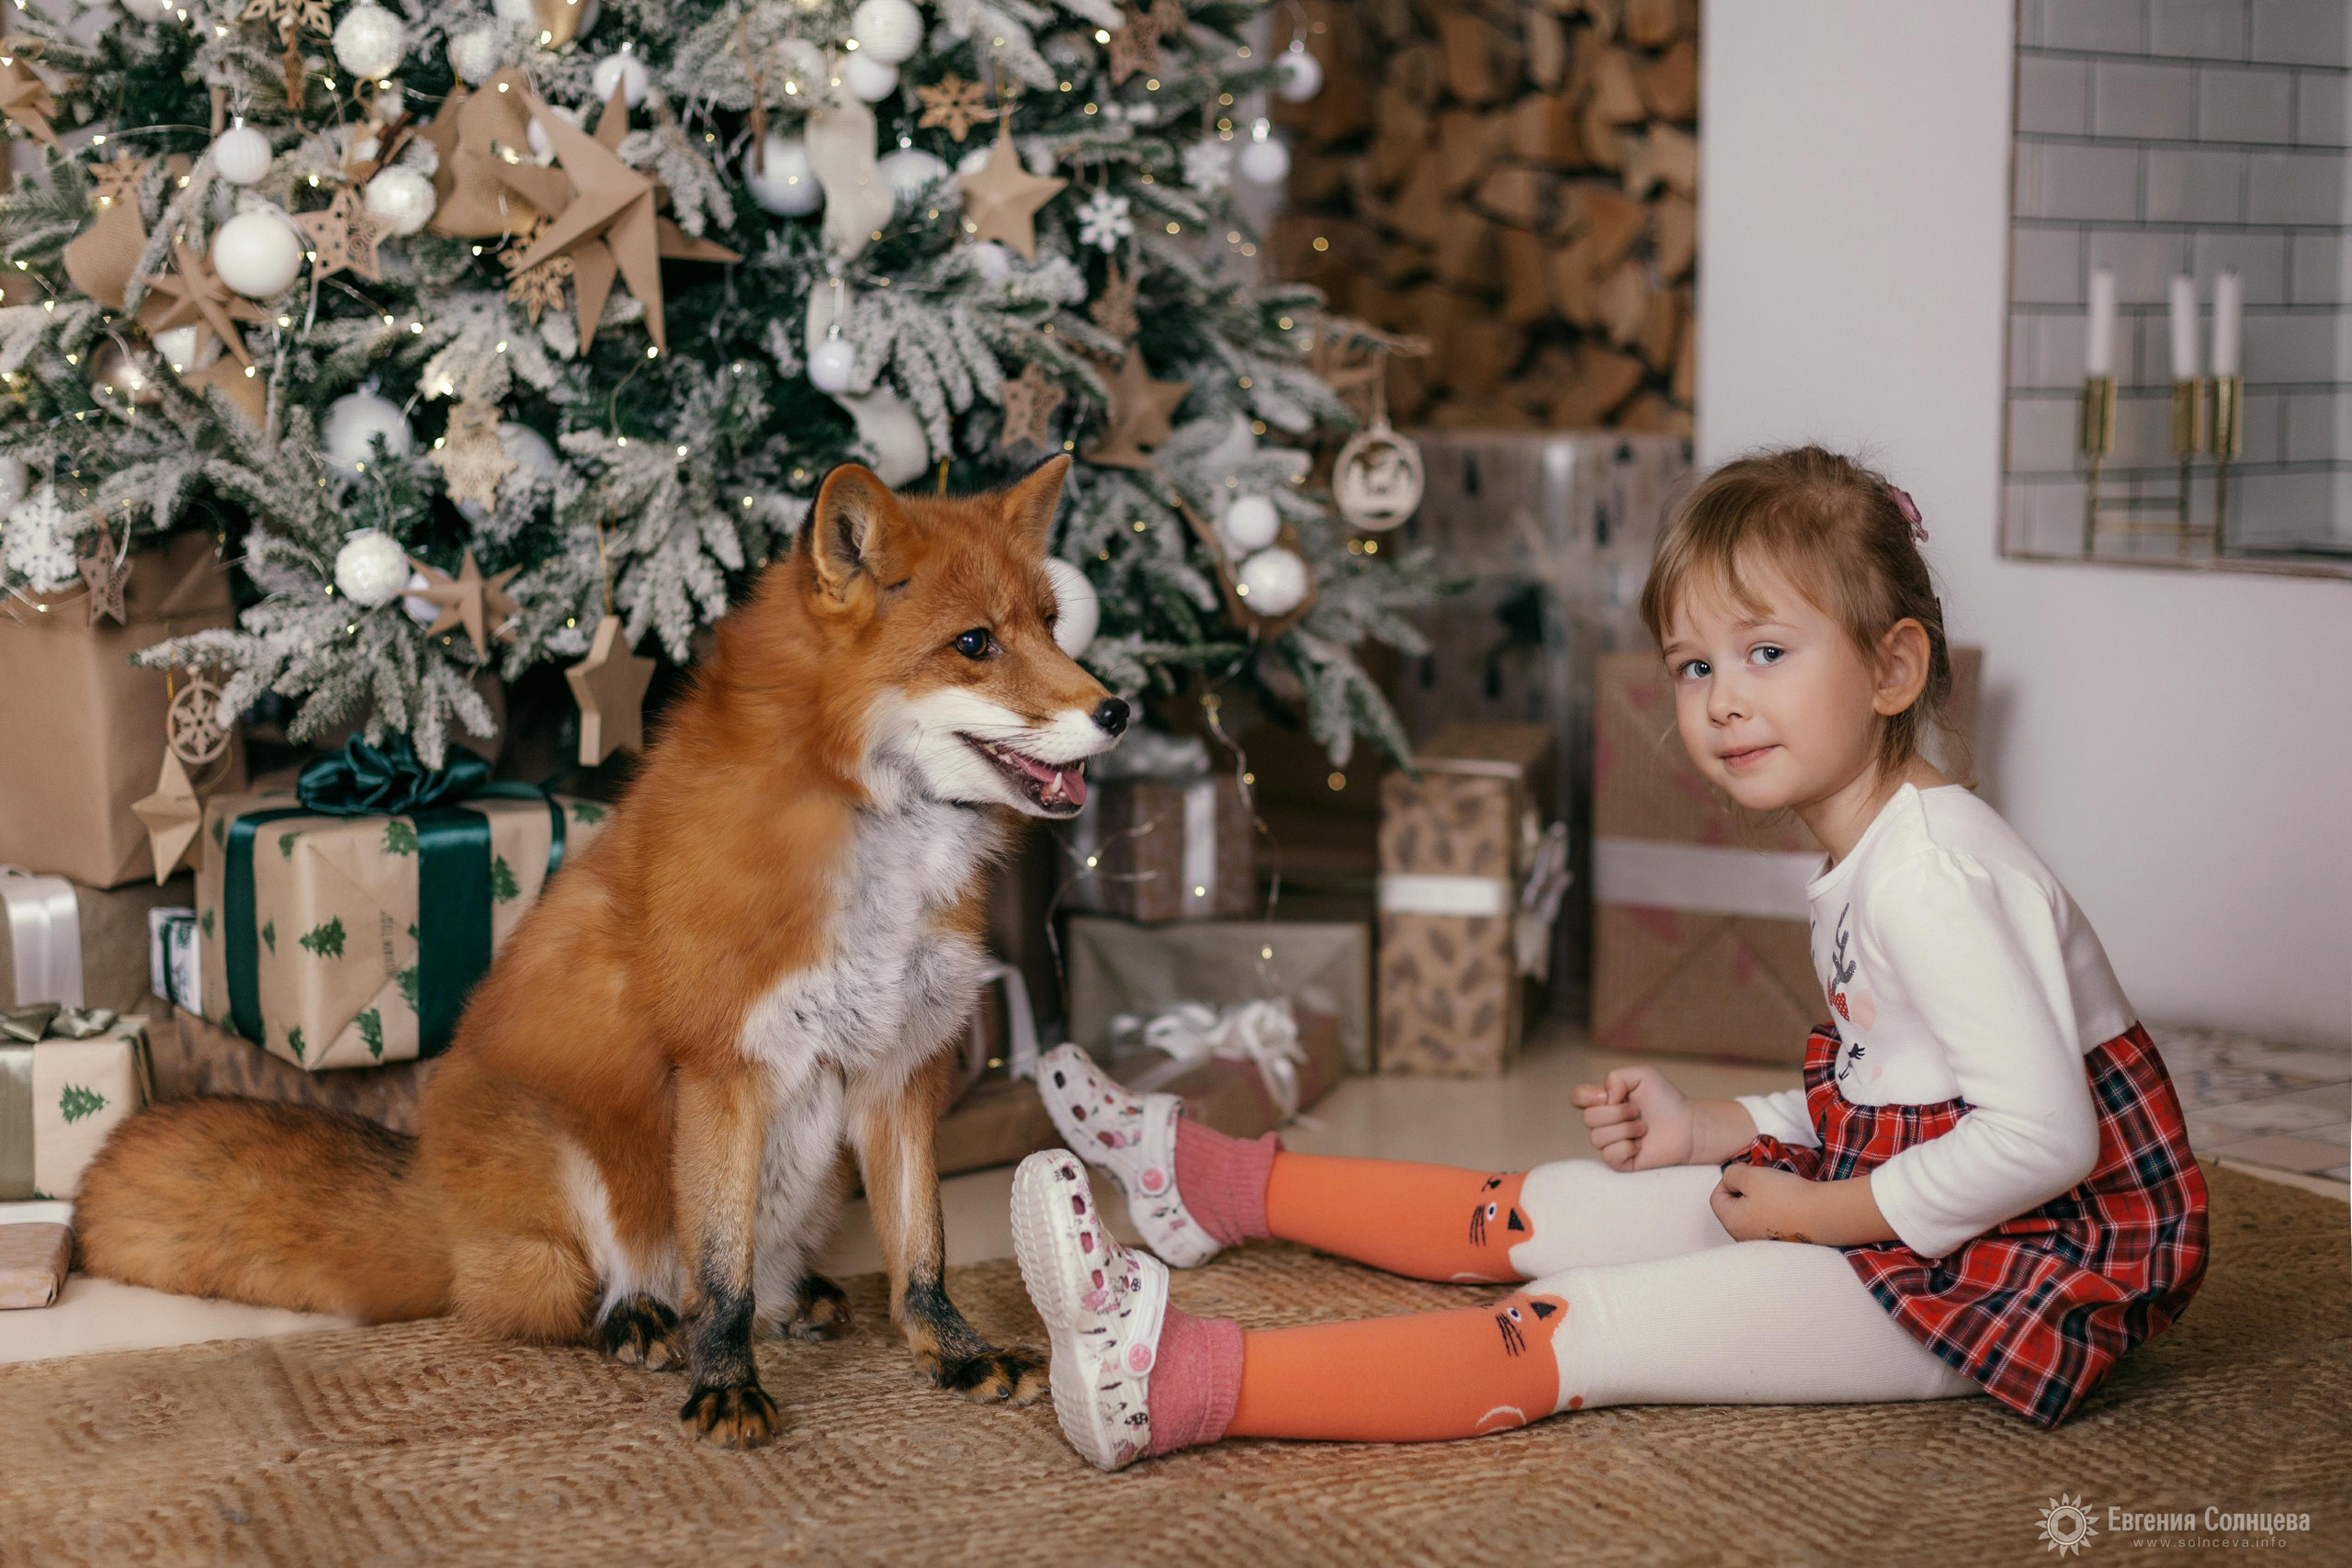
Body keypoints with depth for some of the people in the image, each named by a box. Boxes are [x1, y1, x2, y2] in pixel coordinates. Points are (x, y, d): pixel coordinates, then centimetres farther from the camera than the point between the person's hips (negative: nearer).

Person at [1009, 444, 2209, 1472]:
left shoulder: (1932, 873, -23)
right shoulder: (1871, 861, 9)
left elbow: (2043, 1136, -31)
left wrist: (1814, 1211, -21)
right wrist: (1711, 1130, 5)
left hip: (1994, 1267, -9)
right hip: (1879, 1204, 9)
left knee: (1577, 1331, -21)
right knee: (1533, 1212, 14)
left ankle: (1185, 1380, -31)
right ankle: (1212, 1183, 28)